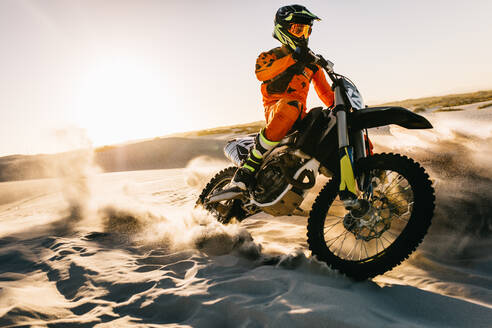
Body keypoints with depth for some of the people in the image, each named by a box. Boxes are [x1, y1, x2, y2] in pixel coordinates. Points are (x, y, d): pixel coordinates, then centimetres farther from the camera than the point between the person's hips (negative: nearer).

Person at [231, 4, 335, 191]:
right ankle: (249, 166, -40)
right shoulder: (272, 55, 9)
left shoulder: (311, 61, 25)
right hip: (275, 107, -5)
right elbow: (260, 72, -15)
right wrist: (294, 58, -25)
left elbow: (325, 91, 25)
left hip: (301, 115, 6)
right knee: (291, 106, -43)